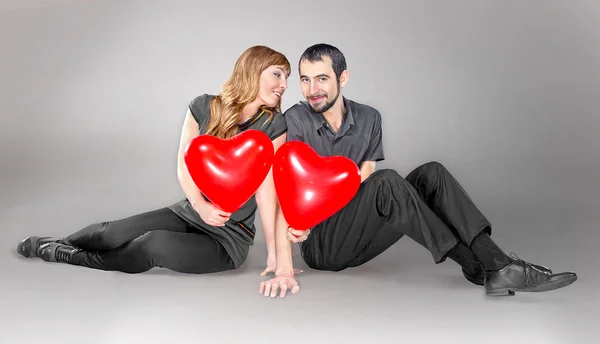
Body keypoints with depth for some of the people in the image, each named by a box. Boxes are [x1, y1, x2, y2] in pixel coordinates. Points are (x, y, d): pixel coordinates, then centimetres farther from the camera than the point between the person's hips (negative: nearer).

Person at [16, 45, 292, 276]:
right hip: (190, 213, 3)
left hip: (230, 238, -3)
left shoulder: (273, 126, -14)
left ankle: (75, 258, -3)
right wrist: (201, 206, -24)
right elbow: (183, 165, -5)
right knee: (115, 232, -13)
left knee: (157, 243, -27)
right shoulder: (204, 107, -6)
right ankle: (59, 244, 19)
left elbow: (265, 187, -16)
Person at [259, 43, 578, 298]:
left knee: (430, 174, -15)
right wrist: (283, 270, -33)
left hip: (355, 240, 5)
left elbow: (359, 182, -6)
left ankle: (496, 263, -29)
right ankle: (476, 267, -27)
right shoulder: (294, 121, -11)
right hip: (319, 244, -5)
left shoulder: (368, 119, 3)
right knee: (386, 181, -30)